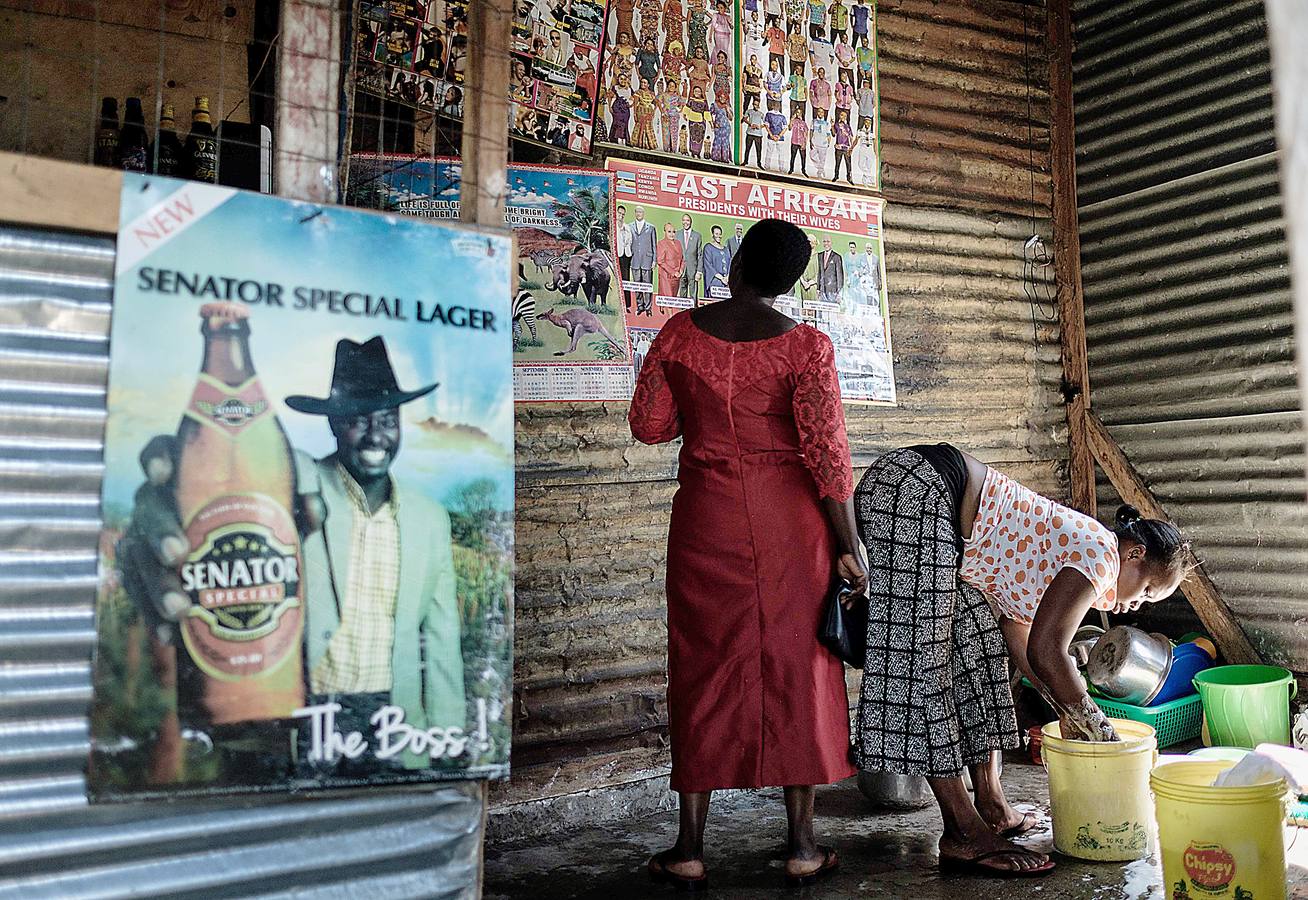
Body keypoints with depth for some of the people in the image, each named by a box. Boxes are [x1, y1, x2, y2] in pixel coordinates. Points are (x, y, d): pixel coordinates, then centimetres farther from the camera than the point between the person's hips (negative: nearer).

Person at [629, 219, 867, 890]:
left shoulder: (680, 332, 0)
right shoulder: (805, 345, -7)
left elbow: (647, 425, 5)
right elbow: (827, 451, -11)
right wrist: (847, 545, -4)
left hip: (706, 518, 2)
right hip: (791, 516, -1)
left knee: (704, 667, 9)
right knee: (796, 666, 9)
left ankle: (689, 849, 16)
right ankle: (801, 847, 18)